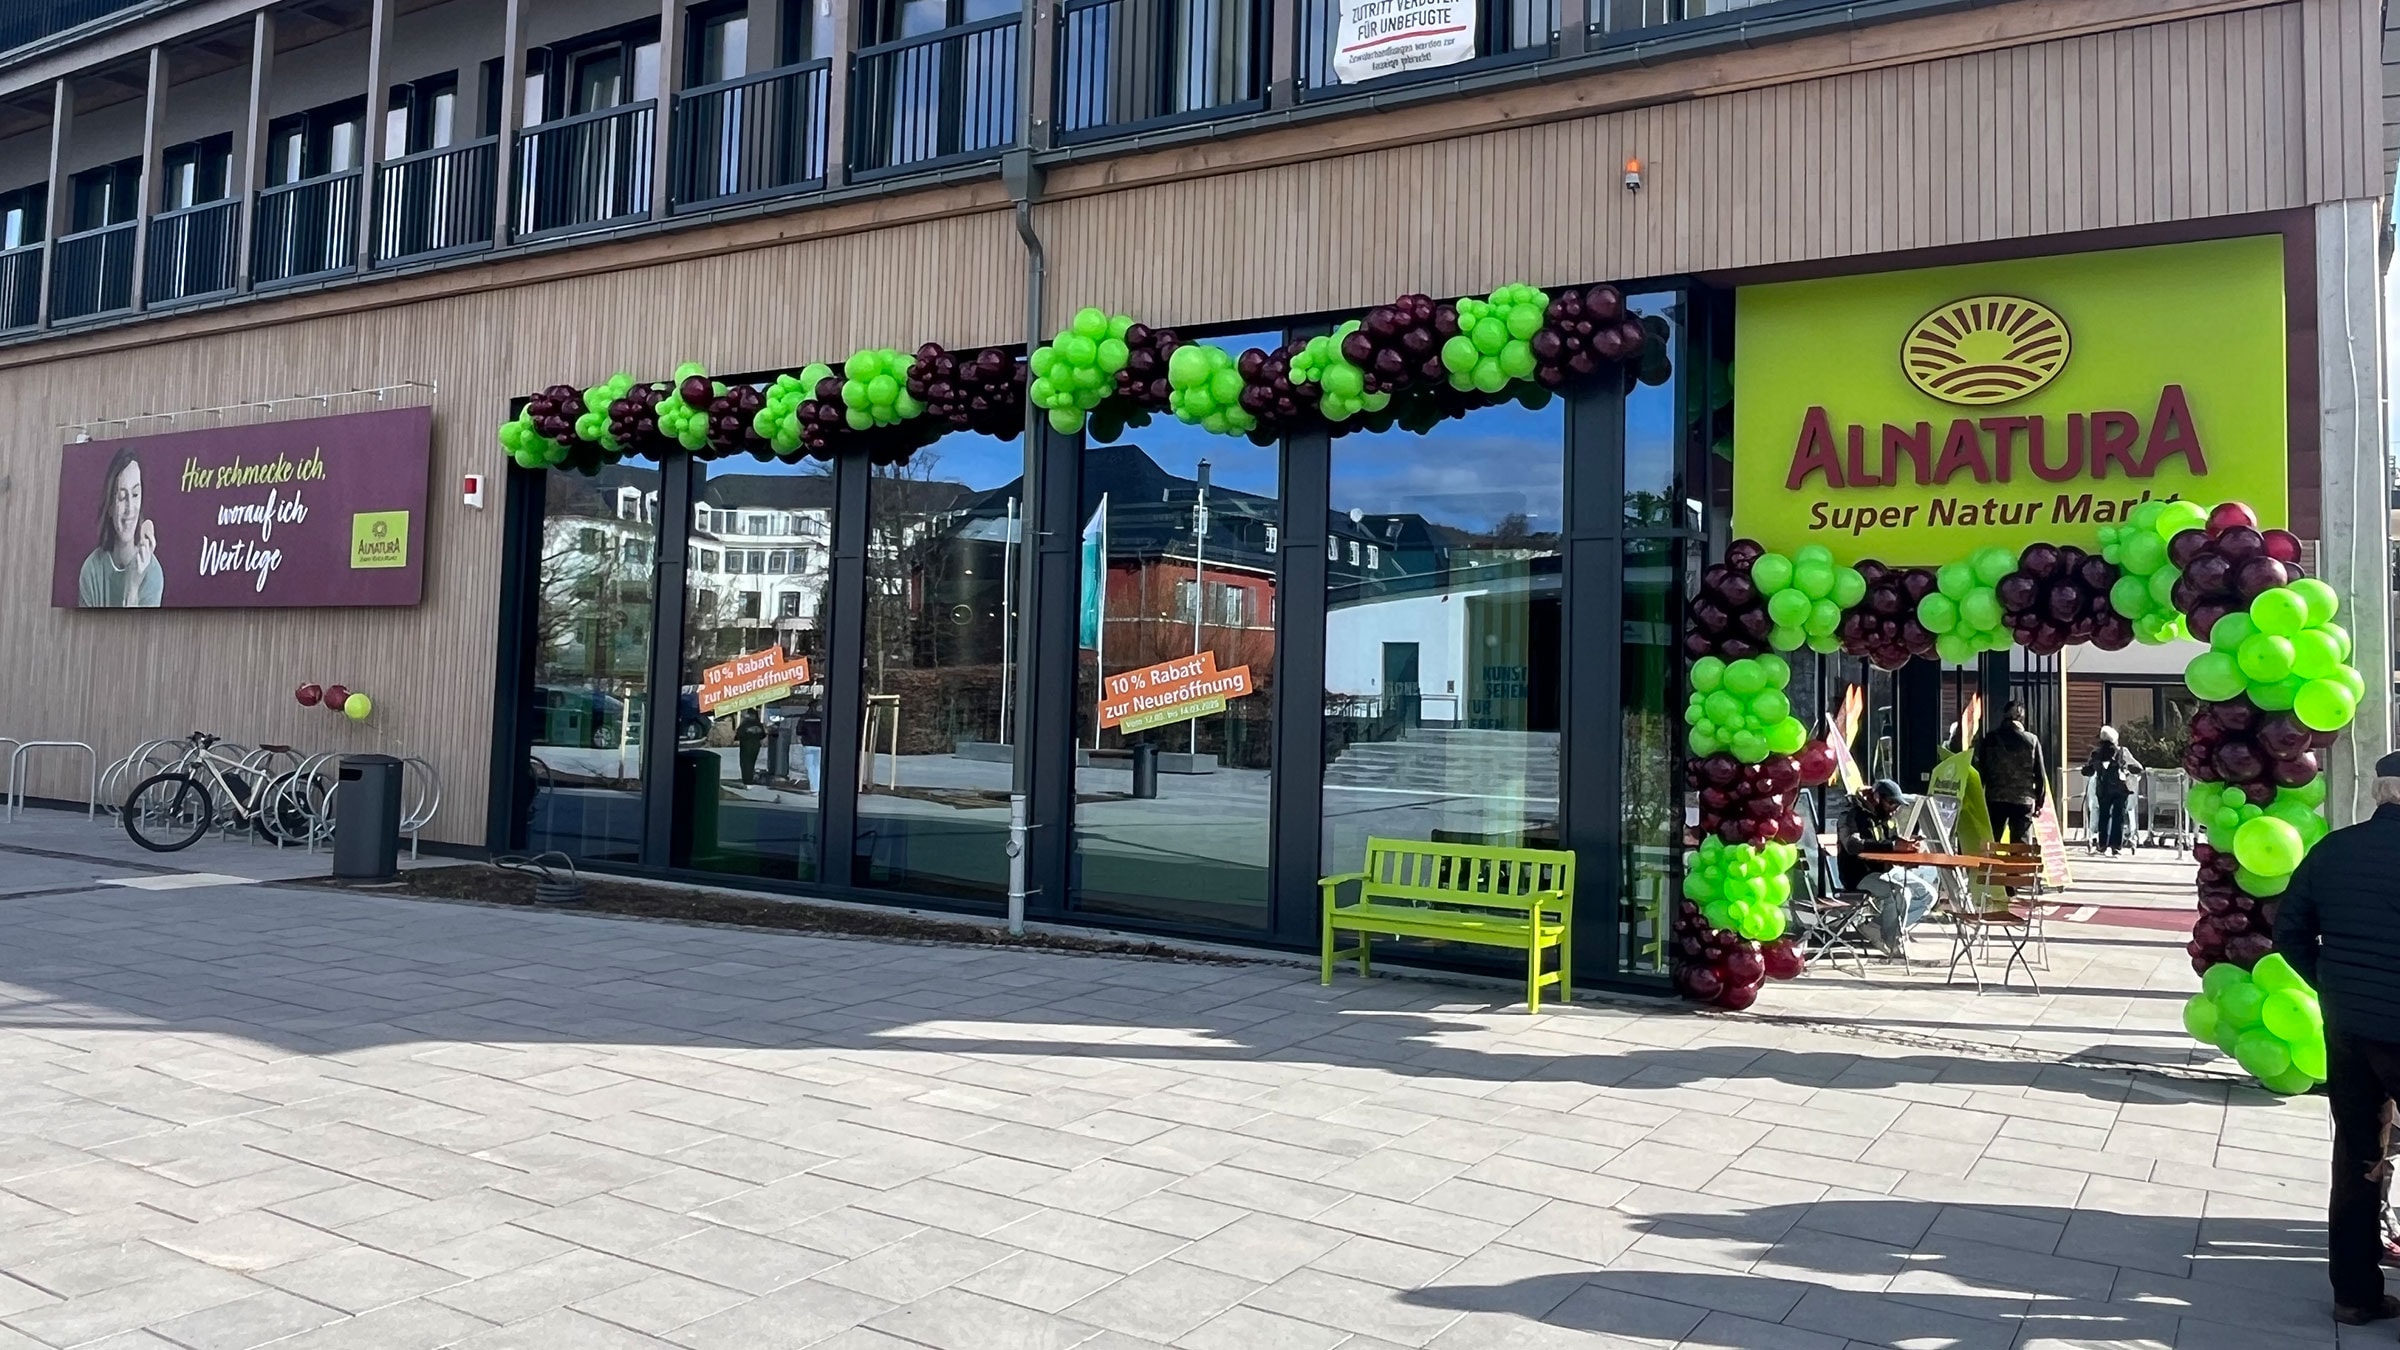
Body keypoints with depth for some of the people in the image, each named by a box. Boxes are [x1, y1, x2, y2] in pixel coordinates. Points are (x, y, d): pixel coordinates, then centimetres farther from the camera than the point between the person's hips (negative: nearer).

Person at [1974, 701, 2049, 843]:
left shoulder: (1989, 739, 2)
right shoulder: (2032, 740, 1)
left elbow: (1980, 770, 3)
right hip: (2023, 800, 0)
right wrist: (2039, 802, 11)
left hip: (1995, 799, 0)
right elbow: (2040, 775, 2)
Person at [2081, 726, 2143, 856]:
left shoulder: (2096, 753, 3)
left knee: (2103, 815, 13)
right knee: (2118, 816, 3)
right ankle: (2115, 846, 0)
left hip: (2103, 788, 2)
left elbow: (2087, 771, 9)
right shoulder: (2122, 752, -1)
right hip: (2120, 788, -2)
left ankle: (2102, 845, 17)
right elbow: (2137, 767, 5)